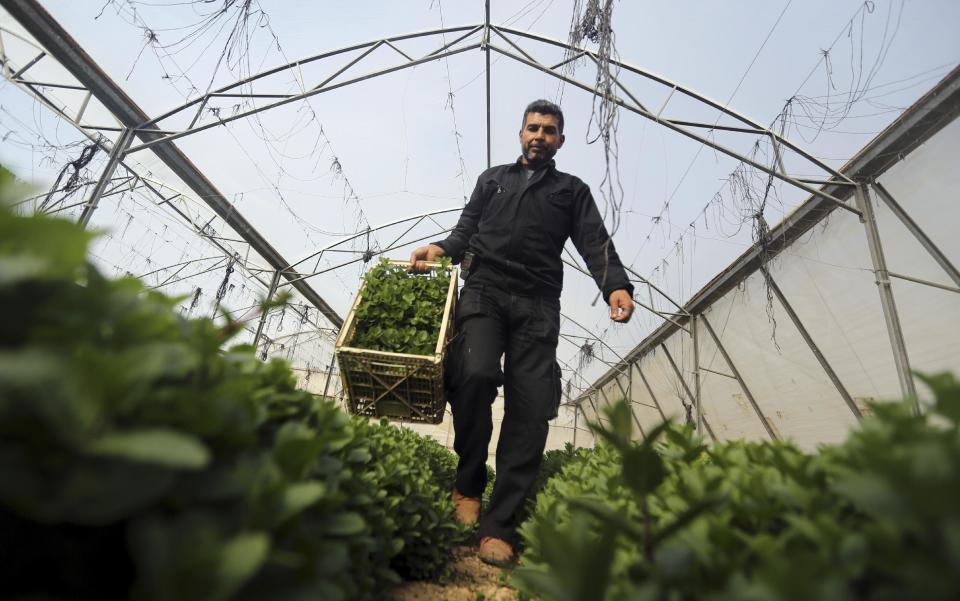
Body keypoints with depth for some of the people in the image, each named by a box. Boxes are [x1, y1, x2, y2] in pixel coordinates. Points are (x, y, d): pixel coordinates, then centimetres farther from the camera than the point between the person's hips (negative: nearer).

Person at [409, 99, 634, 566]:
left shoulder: (573, 190, 23)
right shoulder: (492, 178, 27)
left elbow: (595, 243, 8)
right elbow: (467, 229, 19)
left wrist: (616, 286, -12)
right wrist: (441, 248, -5)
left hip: (538, 305, 1)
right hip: (484, 289, 0)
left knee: (531, 409, -11)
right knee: (475, 375, -25)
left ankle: (498, 526, -1)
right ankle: (468, 484, 0)